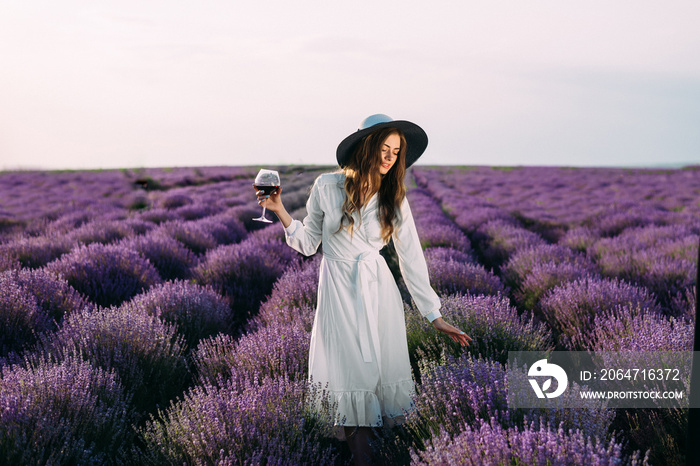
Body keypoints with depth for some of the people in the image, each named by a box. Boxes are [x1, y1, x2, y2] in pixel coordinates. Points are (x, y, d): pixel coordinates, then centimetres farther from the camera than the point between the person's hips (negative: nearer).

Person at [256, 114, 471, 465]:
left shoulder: (394, 199, 0)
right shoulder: (327, 187, -4)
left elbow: (412, 258, 2)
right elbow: (308, 244, 4)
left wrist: (434, 316, 1)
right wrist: (280, 212, -10)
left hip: (378, 289, 2)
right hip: (338, 291, -2)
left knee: (384, 368, 1)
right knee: (353, 371, -2)